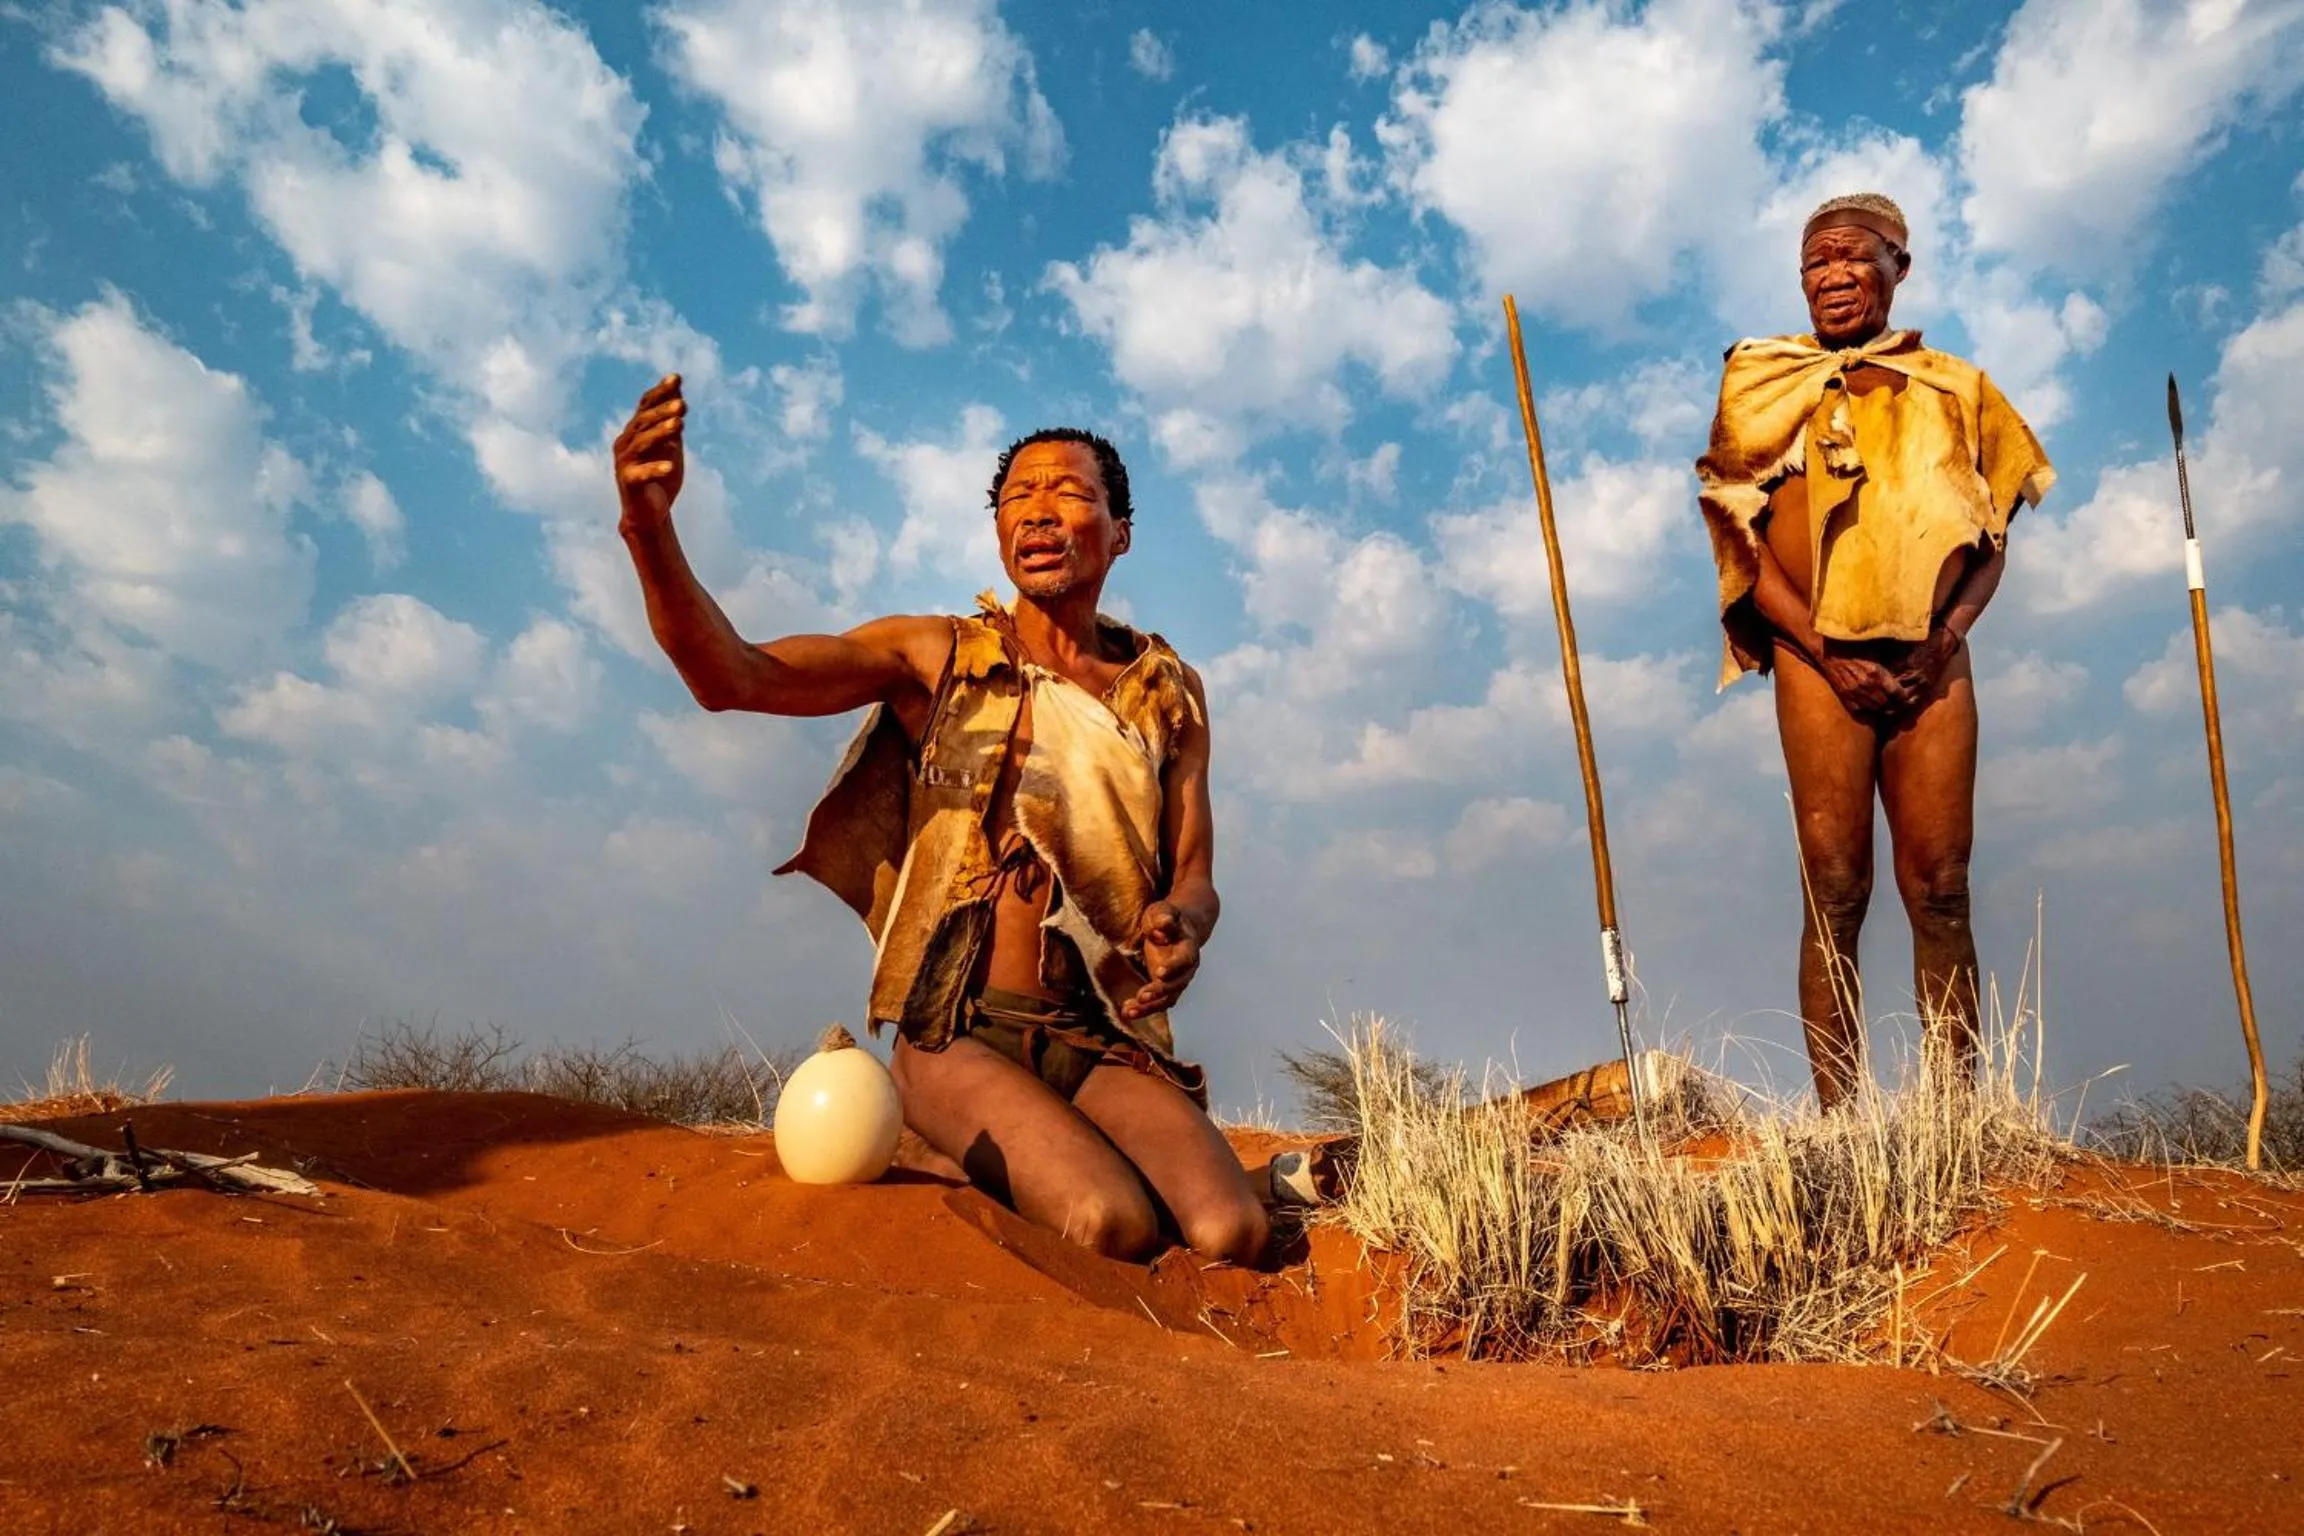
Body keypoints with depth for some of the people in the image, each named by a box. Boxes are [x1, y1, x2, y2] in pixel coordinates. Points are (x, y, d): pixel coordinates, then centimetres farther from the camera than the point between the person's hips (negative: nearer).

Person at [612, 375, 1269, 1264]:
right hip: (960, 1035, -3)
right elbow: (733, 677, -11)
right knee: (1113, 1226, -28)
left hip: (1103, 1041, 3)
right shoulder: (937, 656, 3)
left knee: (1234, 1237, -21)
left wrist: (1181, 922, -16)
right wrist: (649, 525, -29)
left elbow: (1195, 875, 11)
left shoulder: (1169, 694, 11)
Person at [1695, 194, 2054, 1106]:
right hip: (1820, 664, -2)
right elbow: (1739, 542, 0)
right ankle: (1838, 1117, 3)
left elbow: (1992, 537, 11)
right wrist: (1827, 653, -9)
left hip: (1932, 665, 2)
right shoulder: (1760, 389, 7)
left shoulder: (1955, 390, 13)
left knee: (1940, 891, 1)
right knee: (1835, 894, -3)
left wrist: (1944, 641, -6)